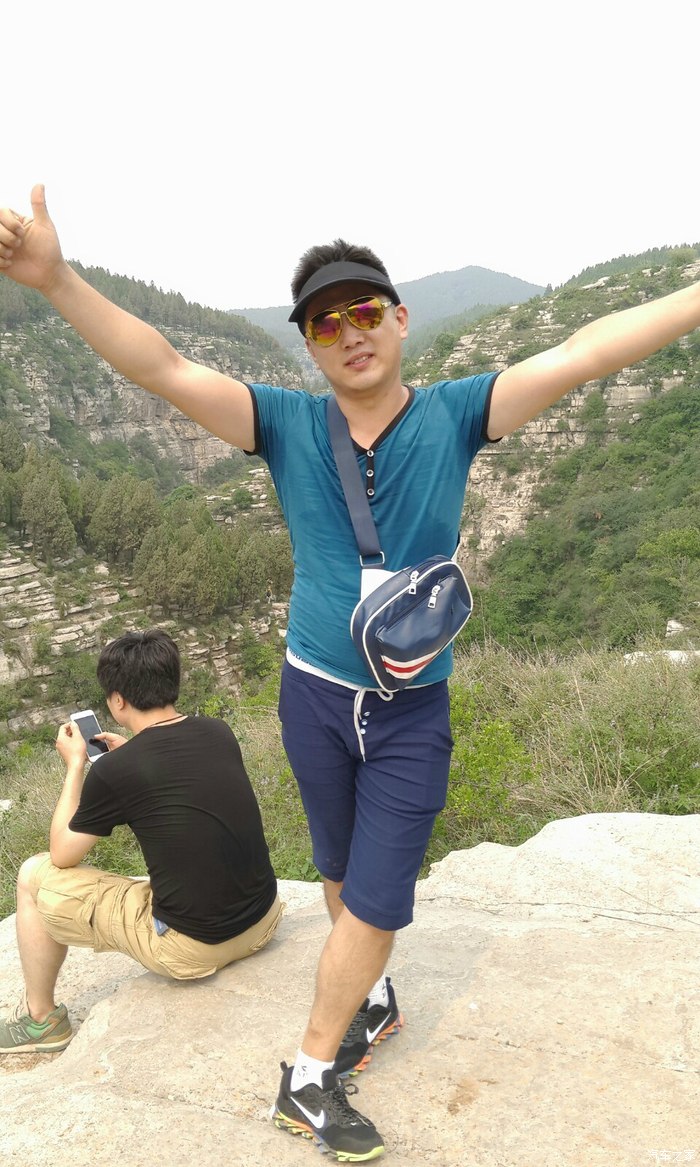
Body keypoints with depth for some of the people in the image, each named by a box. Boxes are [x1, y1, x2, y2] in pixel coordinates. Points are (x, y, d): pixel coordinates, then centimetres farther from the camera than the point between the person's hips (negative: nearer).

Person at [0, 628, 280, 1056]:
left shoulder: (113, 770, -16)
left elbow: (62, 855, 1)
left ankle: (41, 1019, 29)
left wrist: (75, 765, 9)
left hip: (191, 948, -5)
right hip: (265, 919, 6)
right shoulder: (219, 733, 0)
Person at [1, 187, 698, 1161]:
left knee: (376, 898, 6)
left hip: (415, 711, -1)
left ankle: (312, 1070, 28)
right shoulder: (287, 424, -8)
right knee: (344, 875, 20)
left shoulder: (454, 415, -8)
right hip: (316, 697, 1)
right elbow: (164, 369, -17)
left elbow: (583, 355, -13)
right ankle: (373, 999, 47)